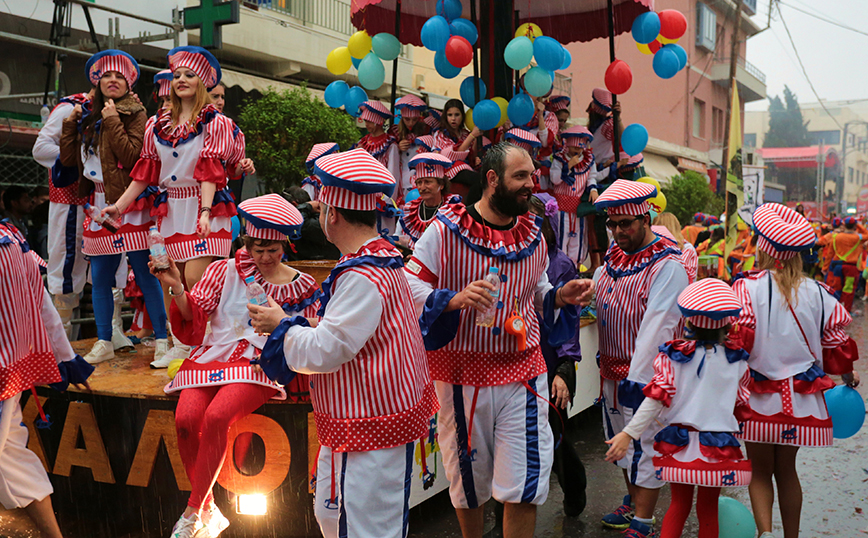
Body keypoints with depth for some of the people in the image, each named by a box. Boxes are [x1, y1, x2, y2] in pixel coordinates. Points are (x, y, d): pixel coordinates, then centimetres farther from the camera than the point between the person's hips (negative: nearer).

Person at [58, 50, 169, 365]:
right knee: (99, 278, 8)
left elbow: (133, 157, -16)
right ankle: (104, 343, 18)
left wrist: (112, 122, -15)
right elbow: (68, 159, 11)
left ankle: (162, 339, 2)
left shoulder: (135, 114, -2)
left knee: (144, 275, -5)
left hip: (130, 207, -6)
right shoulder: (88, 115, 15)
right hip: (99, 205, 6)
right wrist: (70, 122, 5)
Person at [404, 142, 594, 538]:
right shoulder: (445, 229, -7)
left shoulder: (532, 234, 8)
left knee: (524, 484, -1)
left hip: (522, 372, 3)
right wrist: (453, 300, -25)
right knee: (468, 478, 15)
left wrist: (561, 297, -1)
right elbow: (409, 286, -9)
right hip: (463, 374, -2)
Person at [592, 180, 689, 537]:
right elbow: (594, 296, 25)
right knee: (621, 441, 20)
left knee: (645, 446, 1)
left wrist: (637, 378, -26)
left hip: (644, 373, -8)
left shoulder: (667, 266, -15)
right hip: (611, 369, 8)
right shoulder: (612, 256, 9)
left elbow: (657, 326, -22)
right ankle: (632, 502, 38)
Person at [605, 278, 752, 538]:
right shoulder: (737, 361, -3)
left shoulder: (673, 355, -8)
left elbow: (657, 399, -12)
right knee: (708, 509, 13)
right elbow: (742, 406, 7)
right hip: (718, 445, 0)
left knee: (679, 504, 15)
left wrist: (629, 434, -11)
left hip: (680, 442, 0)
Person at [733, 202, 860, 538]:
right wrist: (848, 378, 23)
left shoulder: (748, 288, -12)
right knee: (786, 470, 18)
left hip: (759, 396, -3)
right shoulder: (817, 293, -1)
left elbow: (738, 340, -18)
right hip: (802, 398, 3)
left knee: (760, 472, 11)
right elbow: (837, 341, 6)